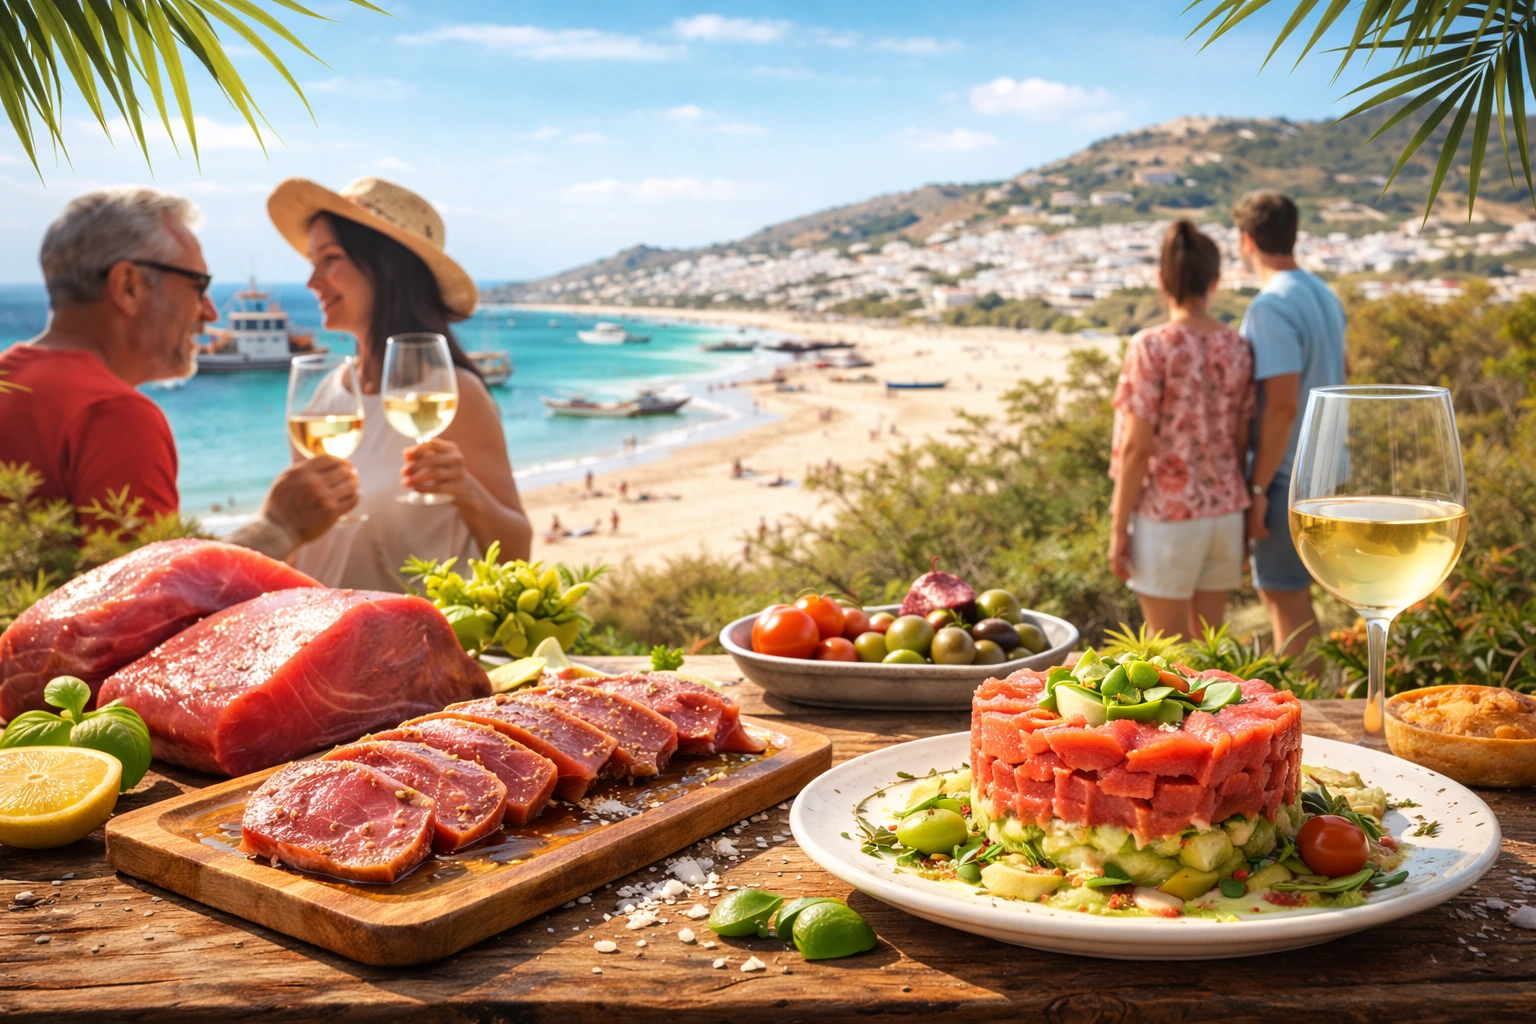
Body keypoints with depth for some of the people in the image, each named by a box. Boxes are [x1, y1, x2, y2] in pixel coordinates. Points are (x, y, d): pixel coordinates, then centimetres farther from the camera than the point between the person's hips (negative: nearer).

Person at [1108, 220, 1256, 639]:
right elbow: (1241, 442, 6)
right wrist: (1237, 513, 16)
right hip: (1224, 512, 5)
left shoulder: (1153, 347, -15)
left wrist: (1118, 529, -8)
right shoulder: (1238, 348, 1)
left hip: (1167, 515, -5)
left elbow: (1136, 448, -15)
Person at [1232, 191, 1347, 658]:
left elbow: (1282, 404, -24)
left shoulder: (1271, 307, -19)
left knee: (1287, 600, 0)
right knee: (1283, 592, 20)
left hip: (1284, 477, -9)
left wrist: (1257, 487, -20)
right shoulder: (1324, 295, 11)